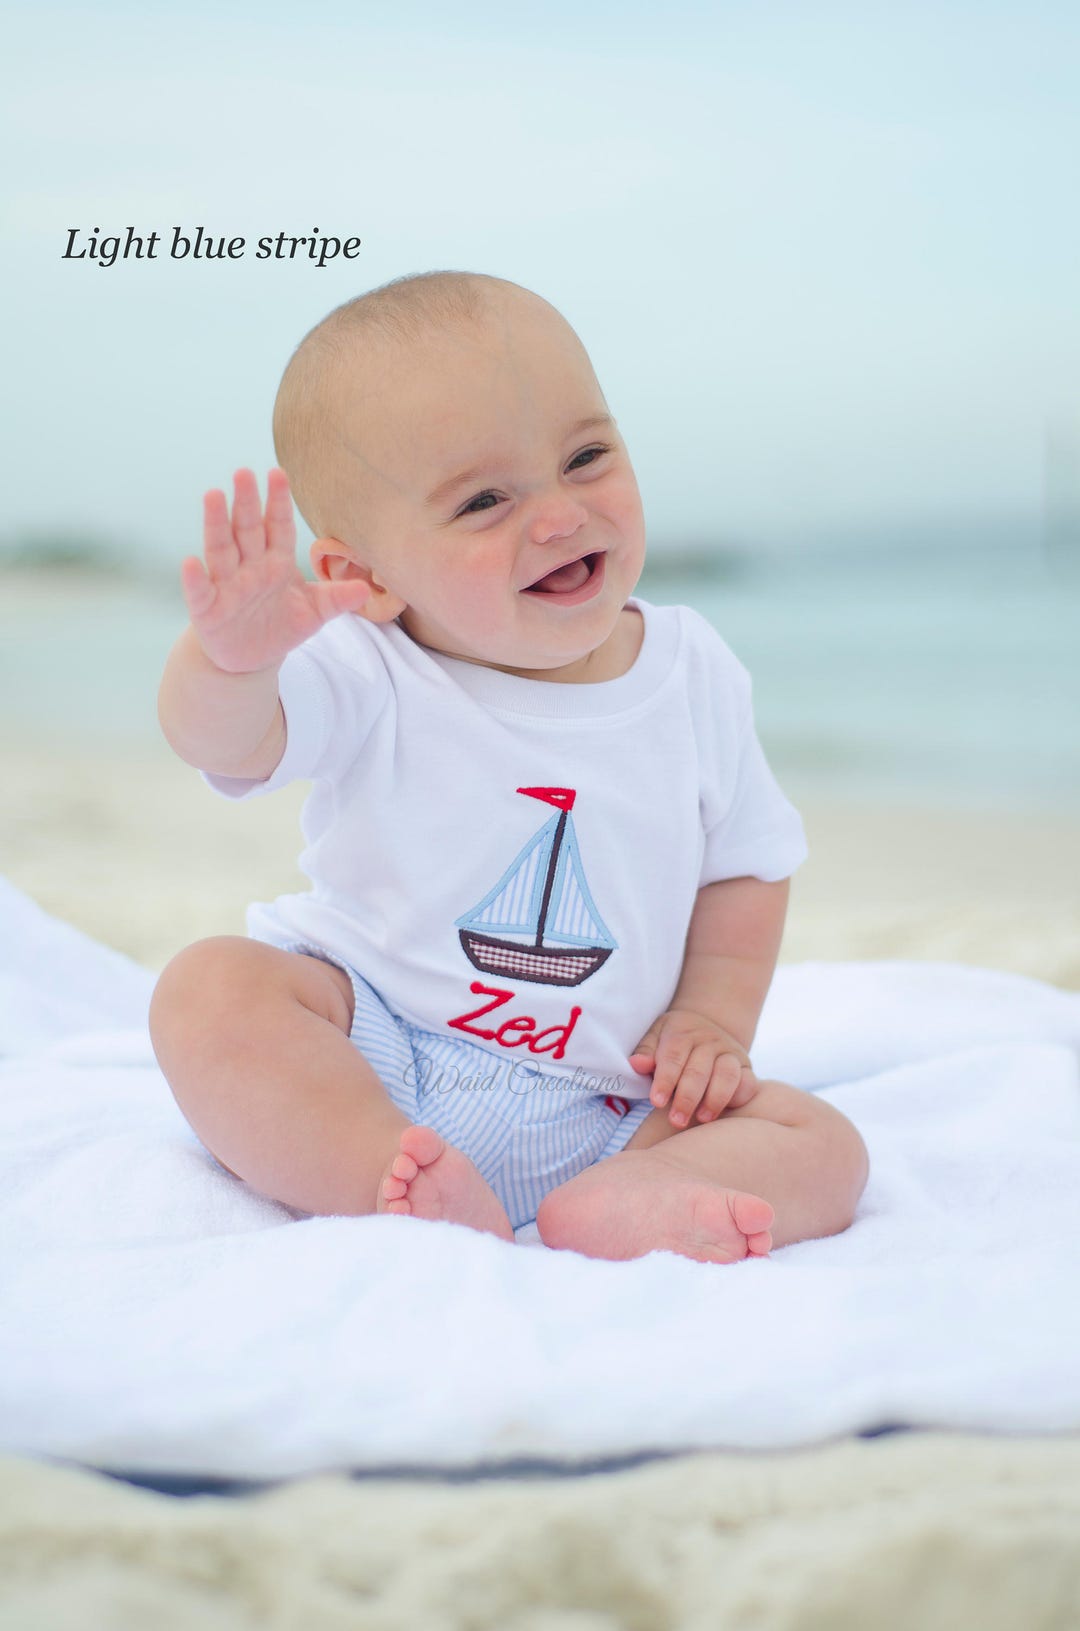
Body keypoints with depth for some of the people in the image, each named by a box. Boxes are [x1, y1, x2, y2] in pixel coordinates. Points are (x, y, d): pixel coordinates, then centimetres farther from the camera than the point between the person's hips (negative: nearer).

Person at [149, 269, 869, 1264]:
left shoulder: (694, 675, -1)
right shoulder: (370, 677, -11)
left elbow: (744, 866, 11)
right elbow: (221, 741, -29)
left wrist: (715, 1021, -2)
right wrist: (233, 658, -51)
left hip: (596, 1107, 3)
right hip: (361, 1067, -2)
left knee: (822, 1150, -13)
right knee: (211, 987, -28)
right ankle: (414, 1198, -37)